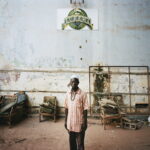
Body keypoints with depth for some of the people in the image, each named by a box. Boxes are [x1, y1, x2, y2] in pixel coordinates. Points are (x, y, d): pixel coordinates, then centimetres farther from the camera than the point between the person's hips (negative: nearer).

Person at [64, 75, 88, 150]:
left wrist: (85, 123, -10)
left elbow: (85, 109, -10)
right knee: (71, 142, 18)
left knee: (80, 143, 9)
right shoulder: (68, 94, 2)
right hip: (70, 123, 4)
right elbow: (66, 108, 7)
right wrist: (65, 121, 8)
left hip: (79, 123, -4)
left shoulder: (83, 94, -12)